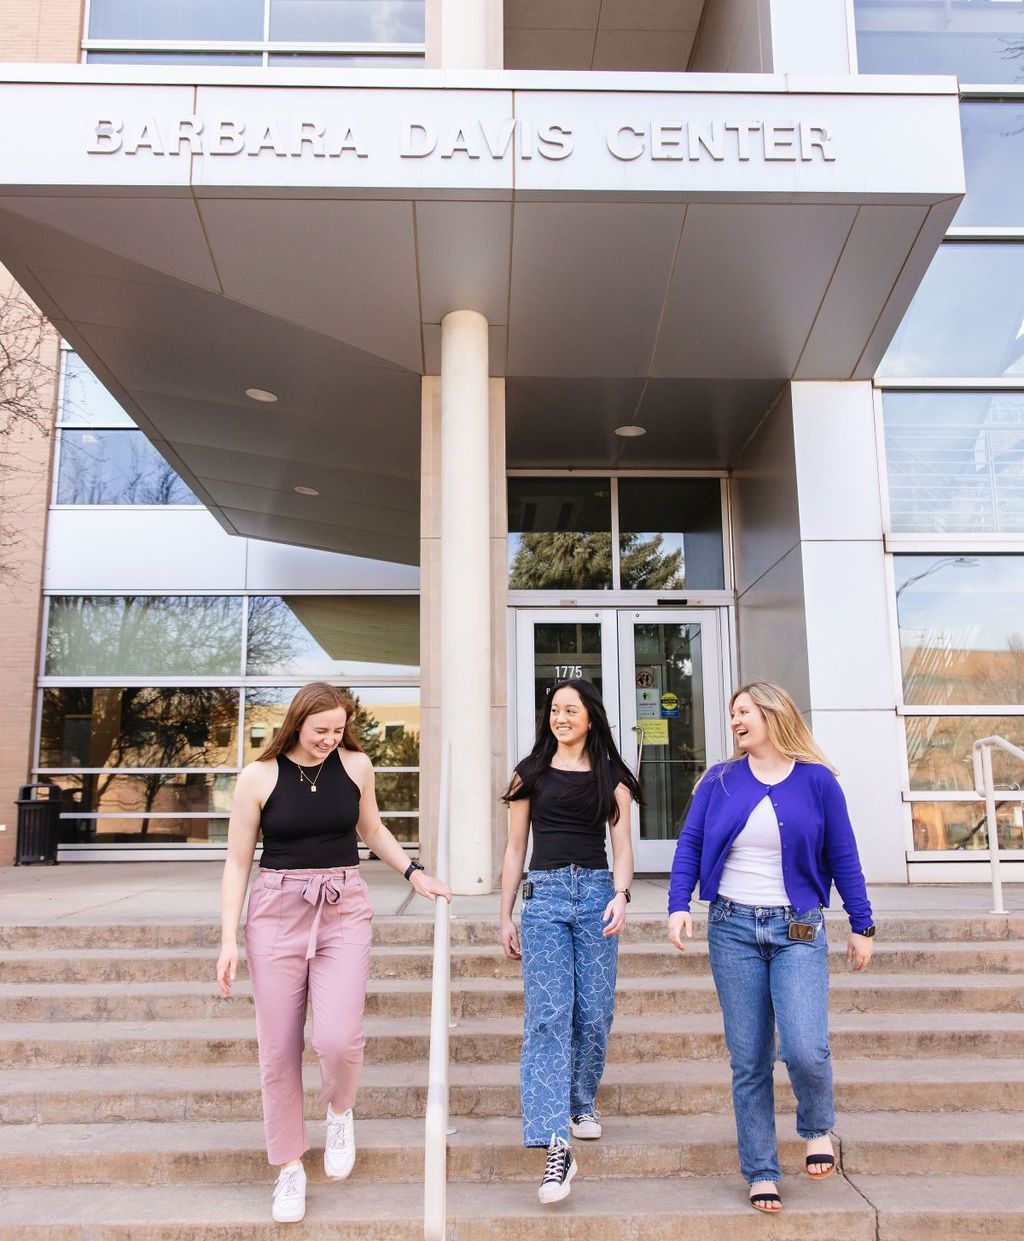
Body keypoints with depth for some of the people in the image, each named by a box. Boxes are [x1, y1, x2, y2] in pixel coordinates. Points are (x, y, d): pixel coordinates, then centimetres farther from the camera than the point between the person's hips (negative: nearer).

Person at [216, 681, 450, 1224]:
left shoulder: (356, 765, 2)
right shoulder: (259, 776, -4)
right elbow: (237, 863, 0)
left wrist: (414, 873, 12)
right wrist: (229, 939, -4)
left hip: (344, 909, 1)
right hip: (277, 912, 0)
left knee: (338, 1038, -14)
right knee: (279, 1050, 4)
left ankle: (339, 1112, 21)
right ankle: (289, 1168, 26)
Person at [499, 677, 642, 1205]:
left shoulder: (611, 776, 9)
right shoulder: (531, 773, 10)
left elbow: (622, 846, 3)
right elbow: (515, 849, 12)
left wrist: (620, 896, -15)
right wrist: (506, 915, 8)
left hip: (596, 891, 1)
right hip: (544, 894, 0)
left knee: (594, 1014, 5)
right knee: (547, 1015, -10)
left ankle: (581, 1103, 31)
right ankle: (557, 1148, -12)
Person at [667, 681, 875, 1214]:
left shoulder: (817, 780, 0)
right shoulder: (720, 781, 3)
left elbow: (843, 858, 5)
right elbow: (689, 845, 3)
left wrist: (862, 926, 5)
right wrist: (678, 905, -10)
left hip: (798, 930, -1)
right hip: (733, 928, 2)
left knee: (805, 1050, -13)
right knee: (748, 1061, 5)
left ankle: (817, 1128, 21)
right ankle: (761, 1173, 22)